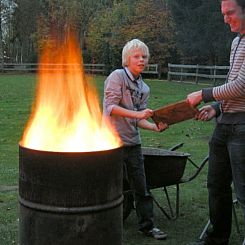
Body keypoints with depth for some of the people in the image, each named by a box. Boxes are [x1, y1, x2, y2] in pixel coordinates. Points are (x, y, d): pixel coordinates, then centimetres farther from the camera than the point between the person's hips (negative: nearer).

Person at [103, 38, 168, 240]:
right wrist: (137, 114, -24)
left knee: (142, 187, 9)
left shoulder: (144, 88, 14)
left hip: (133, 142, 6)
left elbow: (138, 120, 10)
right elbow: (110, 107, -16)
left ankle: (147, 225, 20)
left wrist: (156, 127, -6)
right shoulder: (117, 76, -7)